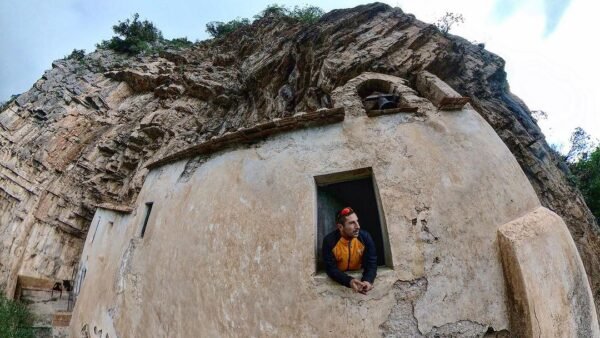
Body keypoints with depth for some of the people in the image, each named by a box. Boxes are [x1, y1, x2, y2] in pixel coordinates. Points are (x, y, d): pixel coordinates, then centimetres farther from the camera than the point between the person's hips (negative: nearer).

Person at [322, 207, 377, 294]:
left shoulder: (365, 237, -16)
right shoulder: (329, 240, -22)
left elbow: (371, 263, -15)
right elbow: (331, 268, -22)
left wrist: (367, 281, -35)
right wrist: (349, 281, -38)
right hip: (338, 279, -2)